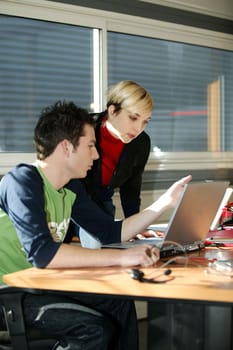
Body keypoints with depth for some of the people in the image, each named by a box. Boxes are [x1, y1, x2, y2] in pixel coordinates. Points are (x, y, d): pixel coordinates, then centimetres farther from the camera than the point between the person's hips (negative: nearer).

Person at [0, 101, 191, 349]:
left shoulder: (71, 188, 5)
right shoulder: (22, 182, -21)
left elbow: (112, 233, 11)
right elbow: (41, 253, -33)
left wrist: (165, 202, 4)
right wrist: (121, 257, -33)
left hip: (44, 285, 8)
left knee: (120, 303, -1)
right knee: (96, 329, -20)